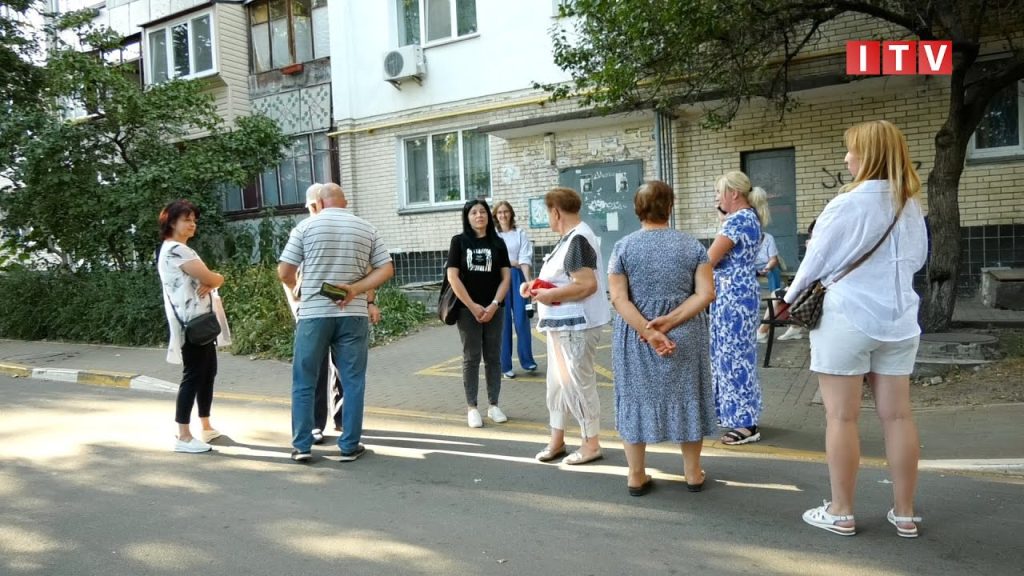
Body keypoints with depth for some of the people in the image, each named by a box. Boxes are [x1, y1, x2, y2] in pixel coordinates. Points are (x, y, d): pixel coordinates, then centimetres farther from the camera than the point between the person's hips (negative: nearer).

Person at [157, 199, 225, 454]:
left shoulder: (181, 250, 20)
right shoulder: (174, 250, -13)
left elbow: (206, 279, 15)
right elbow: (210, 278, -19)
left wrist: (210, 283, -8)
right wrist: (217, 280, 3)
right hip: (191, 323, -10)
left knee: (208, 372, 14)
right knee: (193, 376, -8)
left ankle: (206, 428, 24)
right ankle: (183, 437, -2)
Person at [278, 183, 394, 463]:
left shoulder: (306, 226, -1)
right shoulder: (366, 229, 7)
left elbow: (284, 272, -2)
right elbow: (386, 269, 2)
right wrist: (355, 289, -6)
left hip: (313, 314, -1)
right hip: (353, 314, 1)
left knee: (304, 382, 10)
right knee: (353, 382, 8)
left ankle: (302, 445, 13)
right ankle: (350, 446, 11)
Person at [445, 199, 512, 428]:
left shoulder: (497, 243, 7)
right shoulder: (459, 241, 0)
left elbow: (506, 276, 3)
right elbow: (452, 276, -6)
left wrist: (494, 304, -9)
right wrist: (472, 306, -11)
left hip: (494, 308, 2)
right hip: (468, 309, -2)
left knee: (493, 357, 6)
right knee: (471, 358, 2)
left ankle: (493, 405, 15)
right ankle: (471, 408, 8)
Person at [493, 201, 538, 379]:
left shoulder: (520, 234, 5)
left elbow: (525, 259, -3)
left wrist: (528, 280, -16)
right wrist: (512, 262, -8)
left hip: (517, 277, 0)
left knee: (521, 319, -1)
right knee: (503, 321, 2)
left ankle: (527, 360, 14)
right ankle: (505, 365, 9)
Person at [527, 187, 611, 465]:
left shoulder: (578, 239, -19)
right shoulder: (569, 237, 13)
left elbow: (587, 285, -28)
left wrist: (550, 295, -20)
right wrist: (536, 285, 4)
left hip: (576, 324, -11)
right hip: (562, 322, 11)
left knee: (577, 382, -1)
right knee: (557, 381, 15)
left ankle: (592, 444, 13)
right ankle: (557, 439, 26)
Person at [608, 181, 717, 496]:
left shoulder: (622, 247, -3)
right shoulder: (692, 245, -1)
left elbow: (618, 298, -11)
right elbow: (705, 294, -10)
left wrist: (647, 331, -16)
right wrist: (670, 321, -15)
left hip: (634, 337, 0)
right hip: (685, 335, 1)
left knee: (637, 397, 9)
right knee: (686, 397, 13)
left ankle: (636, 476, 16)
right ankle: (693, 473, 23)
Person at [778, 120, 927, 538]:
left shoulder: (847, 204, -13)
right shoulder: (912, 206, 6)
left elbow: (816, 261, -6)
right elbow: (918, 259, 19)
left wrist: (789, 300, 9)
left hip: (848, 318, -6)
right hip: (898, 319, 6)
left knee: (841, 417, 3)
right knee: (897, 415, 10)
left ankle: (841, 513, 12)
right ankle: (905, 514, 19)